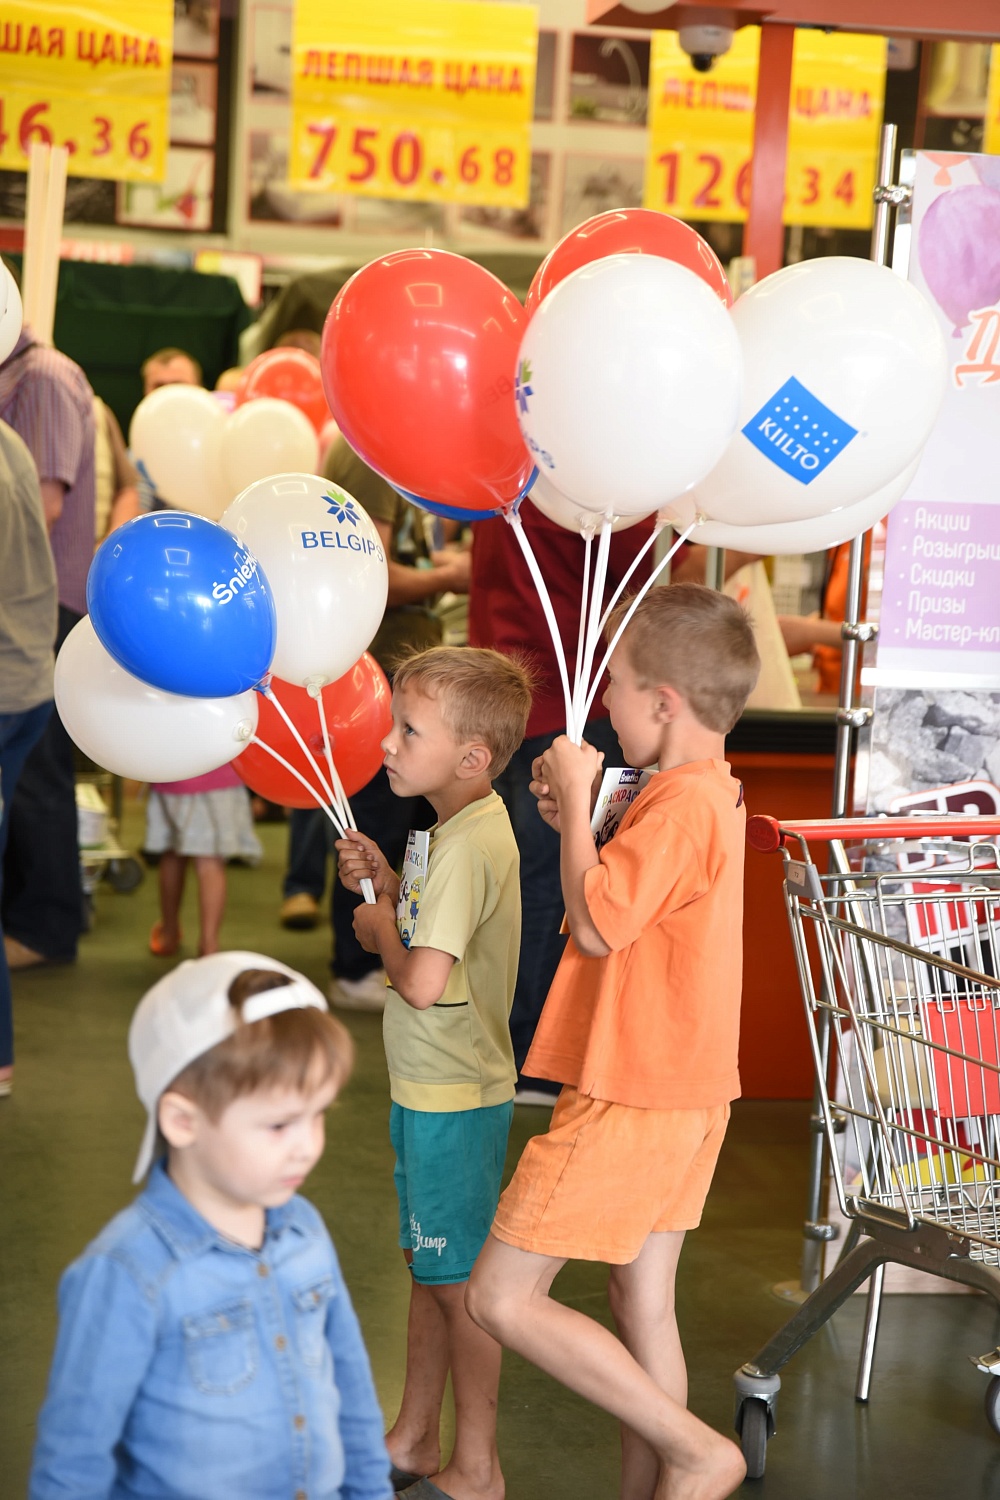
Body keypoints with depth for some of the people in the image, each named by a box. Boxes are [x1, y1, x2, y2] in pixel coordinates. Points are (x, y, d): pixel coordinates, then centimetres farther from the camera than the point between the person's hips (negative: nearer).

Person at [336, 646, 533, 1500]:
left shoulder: (470, 846, -24)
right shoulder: (466, 828, 7)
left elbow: (422, 981, -31)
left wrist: (378, 928, -12)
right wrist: (387, 886, 4)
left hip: (455, 1099, -10)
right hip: (431, 1088, 10)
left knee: (462, 1282, 3)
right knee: (429, 1267, 20)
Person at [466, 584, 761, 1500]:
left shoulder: (682, 803, -21)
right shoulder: (711, 794, 11)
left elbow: (596, 925, -24)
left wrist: (576, 799, -15)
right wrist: (577, 822, 5)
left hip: (632, 1098, -10)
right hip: (679, 1091, 10)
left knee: (503, 1298, -5)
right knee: (643, 1304, 15)